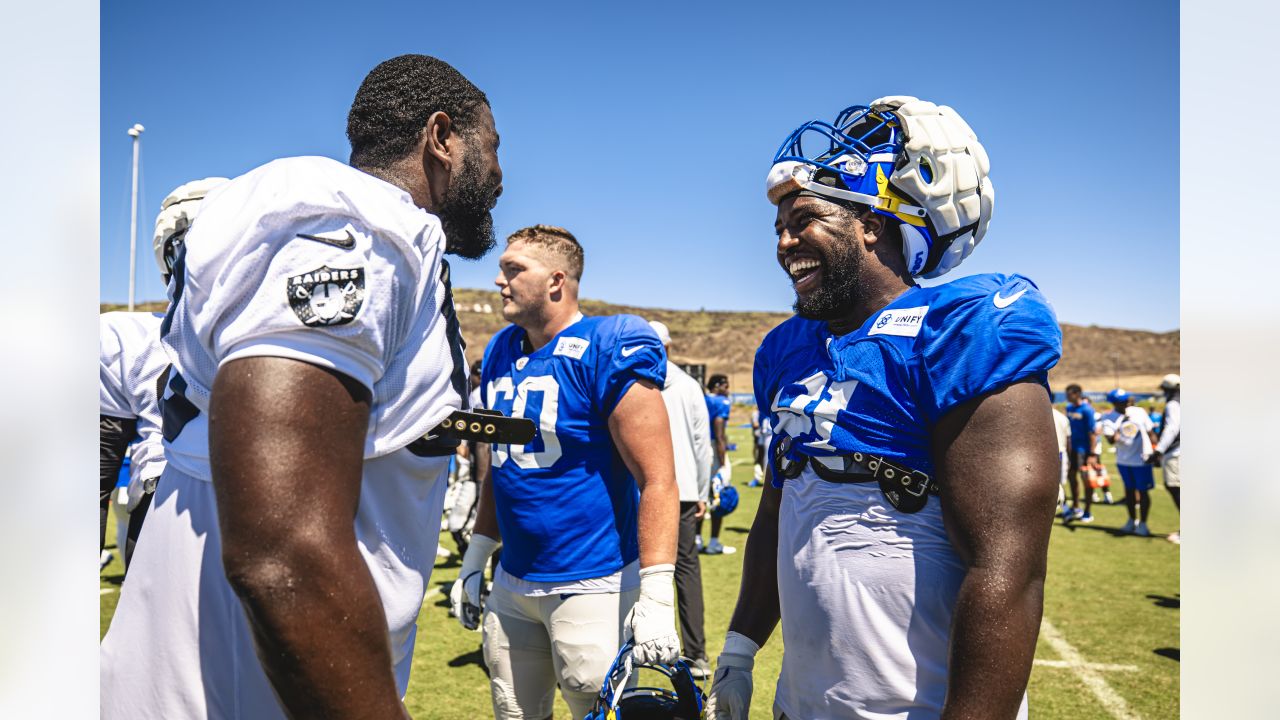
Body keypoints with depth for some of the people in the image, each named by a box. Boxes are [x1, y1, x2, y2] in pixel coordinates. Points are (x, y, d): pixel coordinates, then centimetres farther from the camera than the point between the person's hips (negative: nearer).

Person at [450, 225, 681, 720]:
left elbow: (657, 479, -19)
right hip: (512, 584, 7)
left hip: (591, 585, -7)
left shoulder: (606, 353, -15)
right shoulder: (501, 354, 8)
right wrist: (475, 559, 16)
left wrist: (656, 598, -22)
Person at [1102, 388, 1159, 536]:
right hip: (1123, 460, 1)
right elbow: (1111, 440, -18)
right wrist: (1116, 434, -36)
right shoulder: (1109, 418, -8)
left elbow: (1151, 433, 4)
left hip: (1141, 459, -1)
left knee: (1143, 491, 2)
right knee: (1129, 490, 14)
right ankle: (1132, 521, 30)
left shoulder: (1139, 412, -4)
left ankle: (1142, 523, 13)